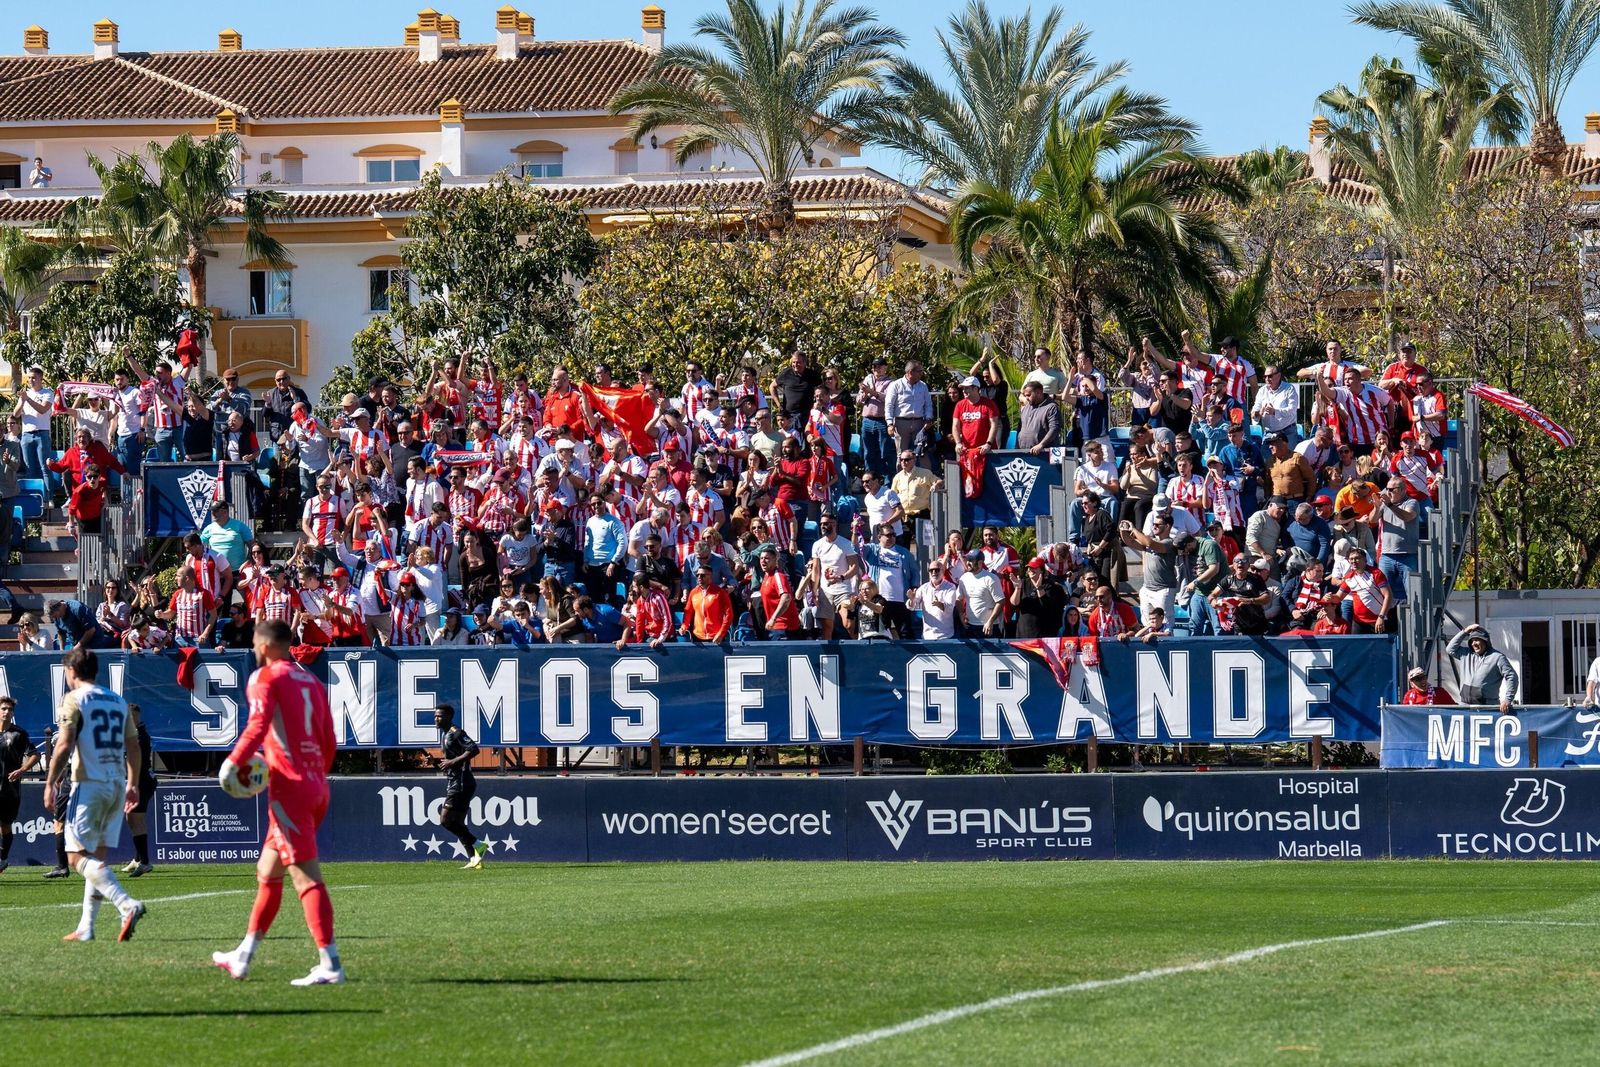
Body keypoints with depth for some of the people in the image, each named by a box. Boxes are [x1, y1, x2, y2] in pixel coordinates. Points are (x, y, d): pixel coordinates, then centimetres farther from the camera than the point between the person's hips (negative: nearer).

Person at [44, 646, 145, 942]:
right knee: (97, 857, 12)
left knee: (78, 856, -9)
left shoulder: (74, 699, -5)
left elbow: (64, 744, -13)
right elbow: (133, 745, 16)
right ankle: (86, 927, 10)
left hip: (89, 783, -7)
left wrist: (51, 783, -8)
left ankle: (127, 904, -27)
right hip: (117, 785, 7)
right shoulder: (117, 701, 15)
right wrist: (133, 784, 23)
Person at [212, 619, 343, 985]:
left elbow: (258, 725, -20)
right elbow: (328, 741, 19)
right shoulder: (310, 681, 18)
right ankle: (243, 957, 25)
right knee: (267, 872, 18)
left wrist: (234, 763, -13)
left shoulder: (266, 678, -5)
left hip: (289, 786, -8)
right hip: (316, 785, 8)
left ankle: (330, 965, -17)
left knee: (306, 875, -11)